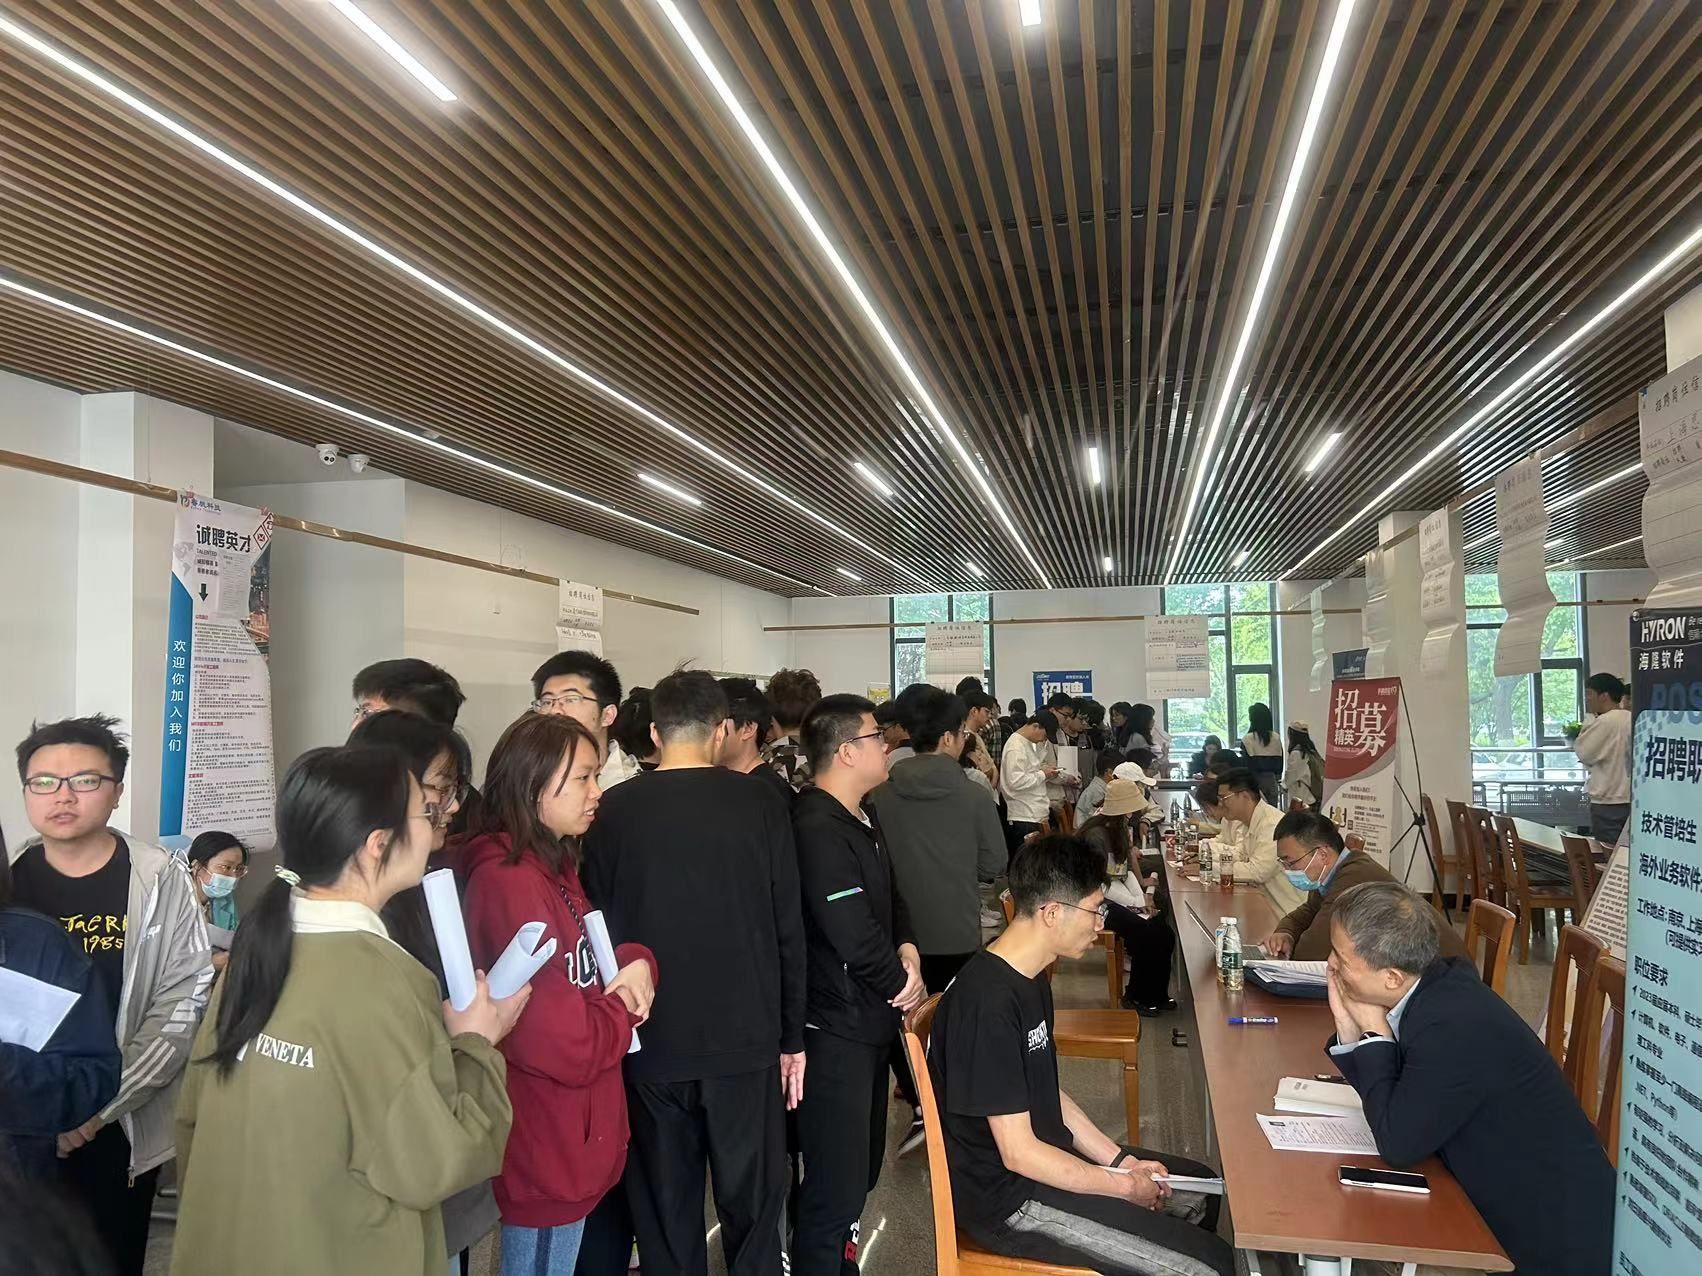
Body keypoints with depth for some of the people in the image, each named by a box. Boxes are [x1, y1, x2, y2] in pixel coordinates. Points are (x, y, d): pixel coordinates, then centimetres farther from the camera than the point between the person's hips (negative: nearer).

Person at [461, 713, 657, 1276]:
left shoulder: (553, 867, 5)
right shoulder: (510, 885, -26)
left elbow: (585, 964, 13)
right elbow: (569, 1046, -28)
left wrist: (635, 962, -9)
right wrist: (625, 1007, -9)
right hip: (546, 1149, -10)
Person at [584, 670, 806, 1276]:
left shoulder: (611, 811, -6)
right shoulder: (760, 805, -7)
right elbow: (788, 930, -5)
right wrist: (792, 1036, 5)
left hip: (650, 1043, 1)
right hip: (745, 1038, 0)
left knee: (665, 1212, 16)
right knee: (752, 1205, 14)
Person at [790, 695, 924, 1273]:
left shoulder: (862, 817, 10)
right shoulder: (817, 829, -24)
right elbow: (854, 938, -26)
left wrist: (908, 950, -4)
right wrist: (902, 984, -8)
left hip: (867, 1021, 10)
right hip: (836, 1030, -10)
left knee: (859, 1168, 22)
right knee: (836, 1186, -2)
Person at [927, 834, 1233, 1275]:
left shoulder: (1029, 978, 3)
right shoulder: (988, 1003, -29)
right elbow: (1018, 1153, -25)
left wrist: (1119, 1159, 3)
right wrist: (1124, 1185, -13)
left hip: (1045, 1154, 10)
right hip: (1008, 1199, -10)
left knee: (1200, 1189, 18)